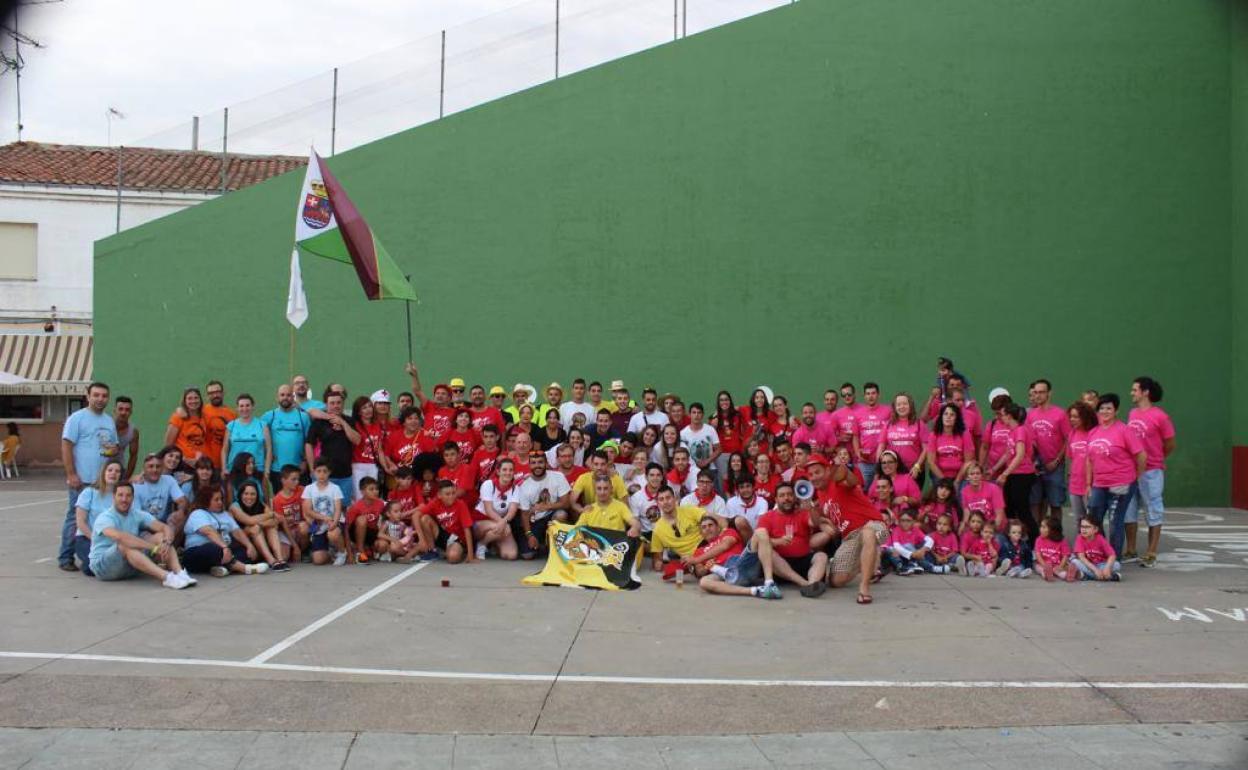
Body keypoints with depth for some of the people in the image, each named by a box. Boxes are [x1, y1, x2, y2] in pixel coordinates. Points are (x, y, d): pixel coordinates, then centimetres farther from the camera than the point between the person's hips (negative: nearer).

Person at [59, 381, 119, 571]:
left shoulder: (110, 421, 16)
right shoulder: (77, 418, -4)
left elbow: (116, 445, 24)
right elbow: (66, 446, -9)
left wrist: (115, 449, -2)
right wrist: (71, 474, -15)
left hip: (104, 480, 6)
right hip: (82, 479, -6)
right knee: (75, 518, -2)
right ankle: (65, 558, 6)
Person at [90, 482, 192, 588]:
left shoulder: (138, 515, 3)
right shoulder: (105, 517, -16)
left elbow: (164, 528, -8)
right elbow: (120, 536, -37)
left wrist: (166, 543, -32)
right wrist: (154, 547, -41)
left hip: (130, 567, 6)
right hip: (102, 566, -6)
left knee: (161, 537, -12)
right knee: (125, 545, -36)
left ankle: (180, 573, -37)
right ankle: (166, 577, -53)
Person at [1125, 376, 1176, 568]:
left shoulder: (1160, 417, -11)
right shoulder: (1132, 413, 8)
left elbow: (1170, 445, -3)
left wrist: (1153, 459, 7)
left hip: (1151, 472, -7)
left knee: (1154, 513, 5)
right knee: (1129, 511, 11)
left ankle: (1151, 554, 11)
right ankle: (1130, 551, 21)